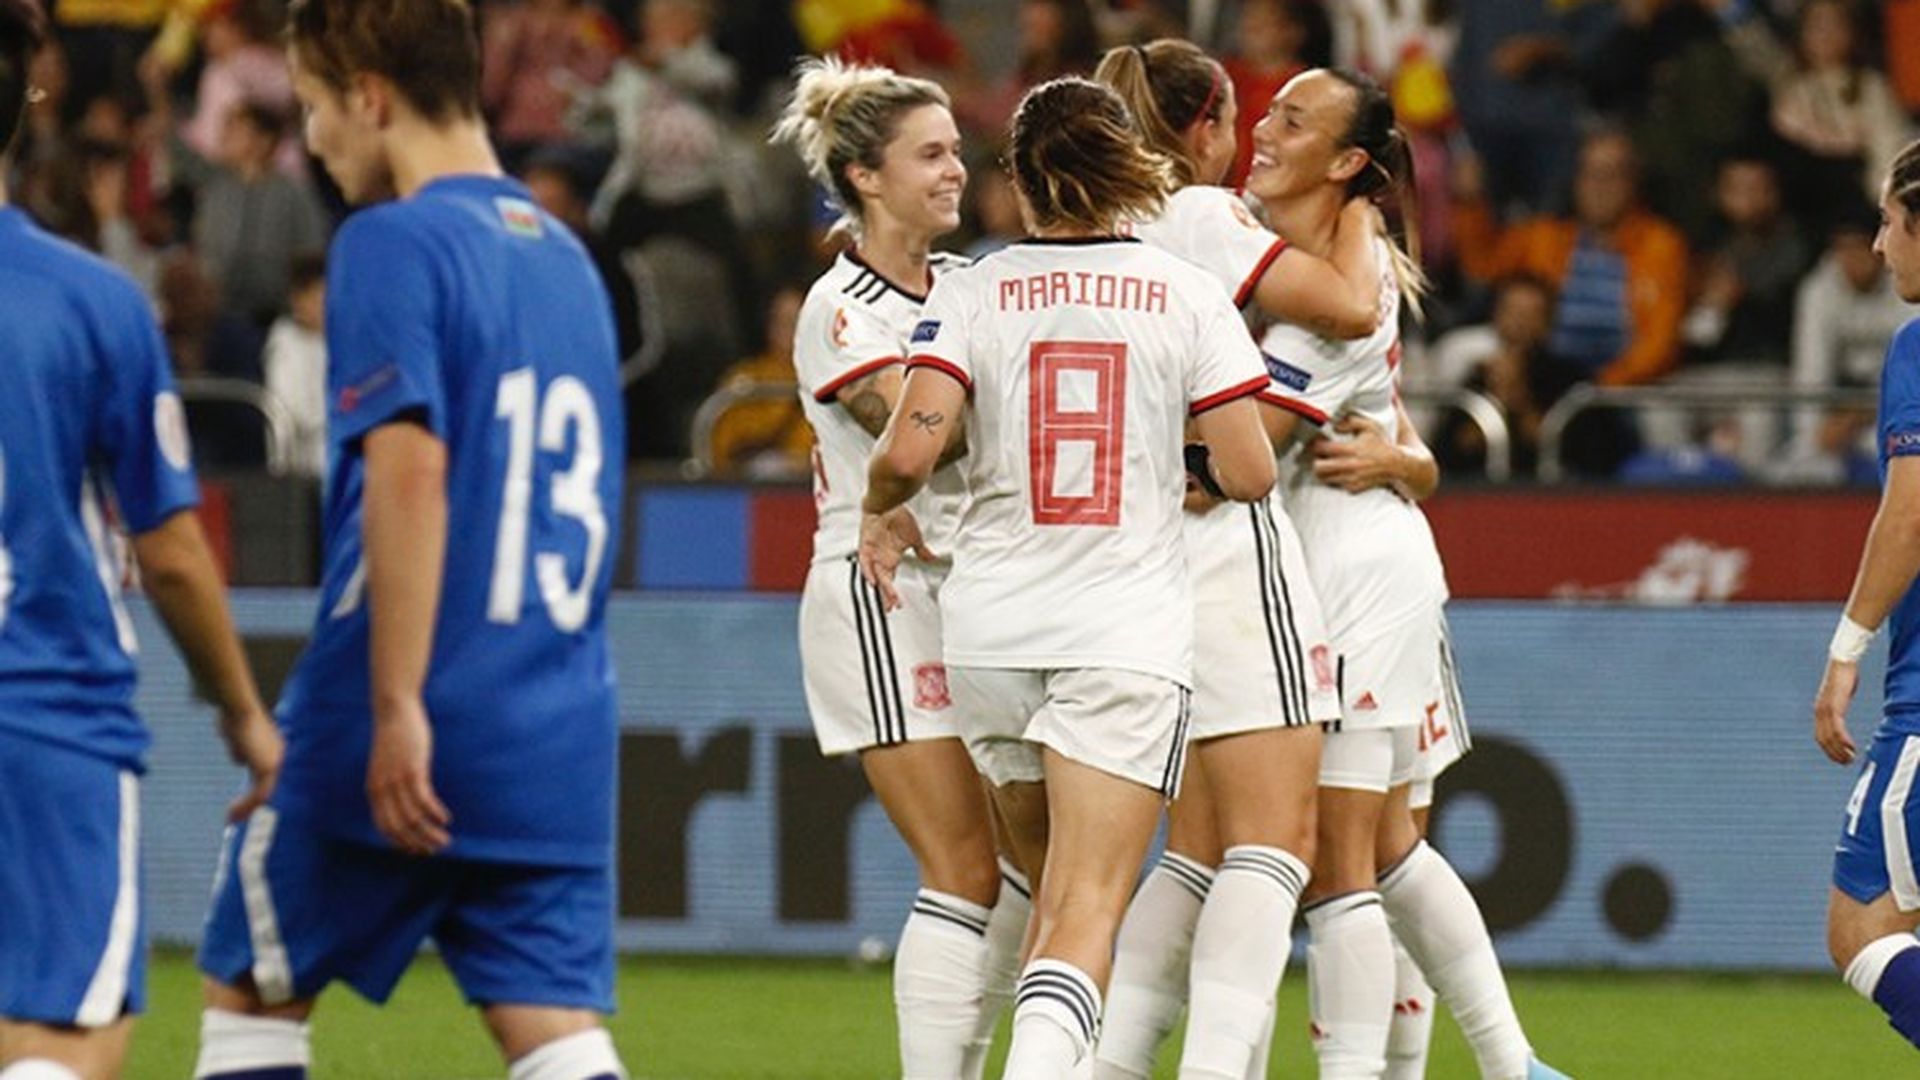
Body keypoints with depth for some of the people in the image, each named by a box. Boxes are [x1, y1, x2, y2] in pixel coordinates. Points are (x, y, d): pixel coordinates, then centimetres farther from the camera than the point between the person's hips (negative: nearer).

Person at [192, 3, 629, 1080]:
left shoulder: (393, 244, -8)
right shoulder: (566, 256, 17)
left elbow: (410, 469, -19)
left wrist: (396, 707, -22)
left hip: (409, 742, -6)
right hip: (560, 737, 6)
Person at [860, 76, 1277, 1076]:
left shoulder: (972, 291, 1)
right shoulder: (1187, 295, 0)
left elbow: (909, 448, -12)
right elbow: (1249, 474, -3)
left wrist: (883, 514, 10)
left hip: (989, 628, 2)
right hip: (1130, 628, -2)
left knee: (1052, 889, 22)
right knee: (1085, 912, -10)